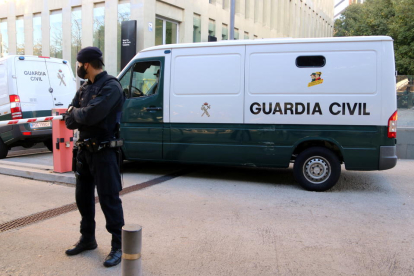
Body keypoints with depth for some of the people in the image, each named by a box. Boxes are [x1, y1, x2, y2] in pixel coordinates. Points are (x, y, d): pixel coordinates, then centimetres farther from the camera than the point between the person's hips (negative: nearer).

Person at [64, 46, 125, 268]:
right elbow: (69, 121, 6)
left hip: (103, 152, -9)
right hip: (84, 150, 9)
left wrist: (75, 112, -5)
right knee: (83, 197, 16)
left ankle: (118, 246, 9)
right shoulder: (84, 89, 12)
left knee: (109, 199, -3)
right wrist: (82, 116, -14)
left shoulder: (111, 87, -13)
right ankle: (87, 239, 33)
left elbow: (91, 115, -25)